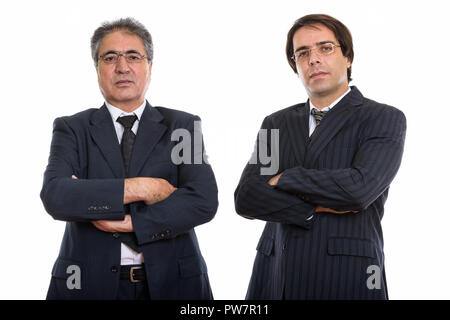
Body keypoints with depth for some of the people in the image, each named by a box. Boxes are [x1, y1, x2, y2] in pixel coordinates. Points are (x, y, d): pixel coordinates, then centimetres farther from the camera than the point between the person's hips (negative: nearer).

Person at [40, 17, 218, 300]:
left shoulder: (182, 126, 3)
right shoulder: (72, 129, 3)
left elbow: (204, 201, -10)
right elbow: (54, 195, -14)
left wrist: (132, 223, -15)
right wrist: (140, 188, -18)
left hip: (171, 282, 1)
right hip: (90, 284, 0)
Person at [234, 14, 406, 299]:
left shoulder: (384, 119, -1)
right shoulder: (276, 123, 10)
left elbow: (359, 188, -18)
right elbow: (245, 198, -1)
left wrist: (283, 179, -7)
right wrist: (315, 208, -12)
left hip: (347, 278, -3)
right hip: (275, 276, 4)